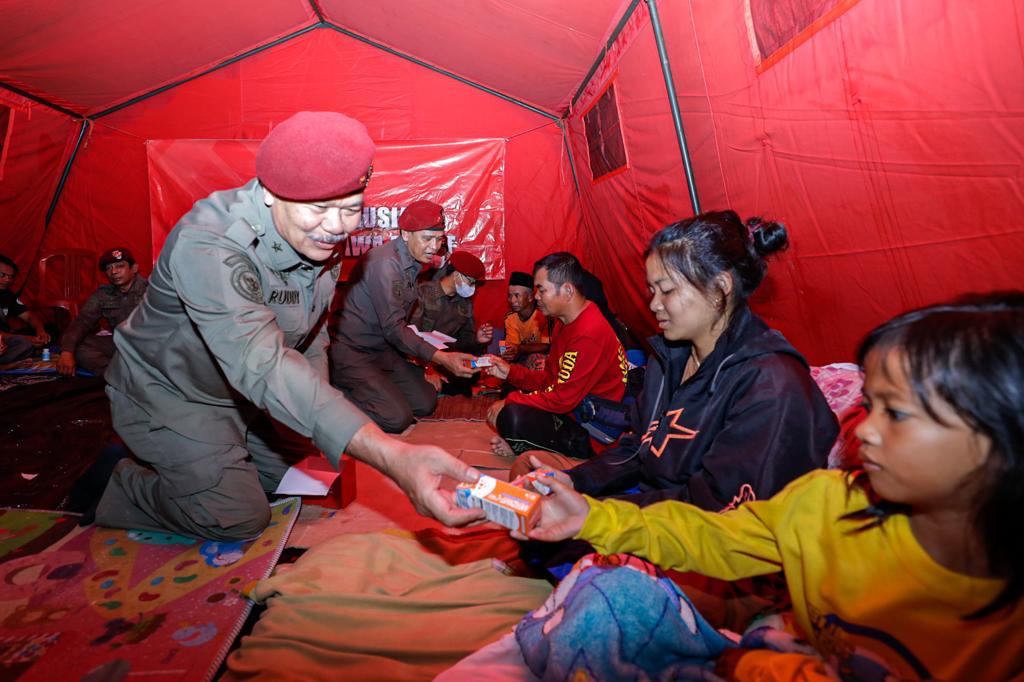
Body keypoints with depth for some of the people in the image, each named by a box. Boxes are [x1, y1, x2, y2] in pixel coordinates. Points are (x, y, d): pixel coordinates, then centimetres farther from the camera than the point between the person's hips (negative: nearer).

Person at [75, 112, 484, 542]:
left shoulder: (322, 237, -13)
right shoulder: (208, 246, -37)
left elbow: (311, 332, 2)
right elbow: (262, 366, -51)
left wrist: (318, 408, -8)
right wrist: (392, 456, -63)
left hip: (241, 390, 7)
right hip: (169, 392, -7)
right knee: (240, 518, -8)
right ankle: (116, 483, 15)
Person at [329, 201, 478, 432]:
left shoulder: (413, 262, 7)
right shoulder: (385, 263, -22)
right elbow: (393, 328, -24)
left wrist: (426, 362, 8)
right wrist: (441, 358, -26)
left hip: (383, 349, 9)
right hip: (352, 352, -9)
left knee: (426, 403, 4)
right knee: (398, 417, -18)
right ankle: (338, 390, 1)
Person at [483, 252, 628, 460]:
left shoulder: (589, 334, -24)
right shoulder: (566, 323, 10)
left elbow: (563, 399, -24)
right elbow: (550, 378, 14)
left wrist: (509, 403, -15)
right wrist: (510, 372, 3)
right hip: (572, 410, 10)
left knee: (513, 416, -29)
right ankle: (522, 446, -1)